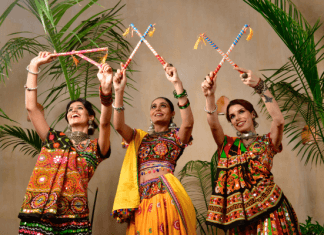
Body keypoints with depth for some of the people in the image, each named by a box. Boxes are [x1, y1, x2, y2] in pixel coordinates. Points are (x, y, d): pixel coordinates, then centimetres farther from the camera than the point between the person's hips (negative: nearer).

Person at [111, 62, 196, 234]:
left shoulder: (176, 136, 13)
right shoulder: (140, 137, 22)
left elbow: (188, 122, -10)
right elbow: (118, 125, 4)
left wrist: (177, 84, -15)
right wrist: (119, 91, -5)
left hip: (166, 194, -3)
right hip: (141, 200, 3)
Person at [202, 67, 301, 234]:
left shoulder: (267, 142, 10)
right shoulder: (227, 144, 15)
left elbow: (279, 120, -10)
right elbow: (213, 124, -4)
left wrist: (260, 86, -17)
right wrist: (210, 96, -21)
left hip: (268, 207, -2)